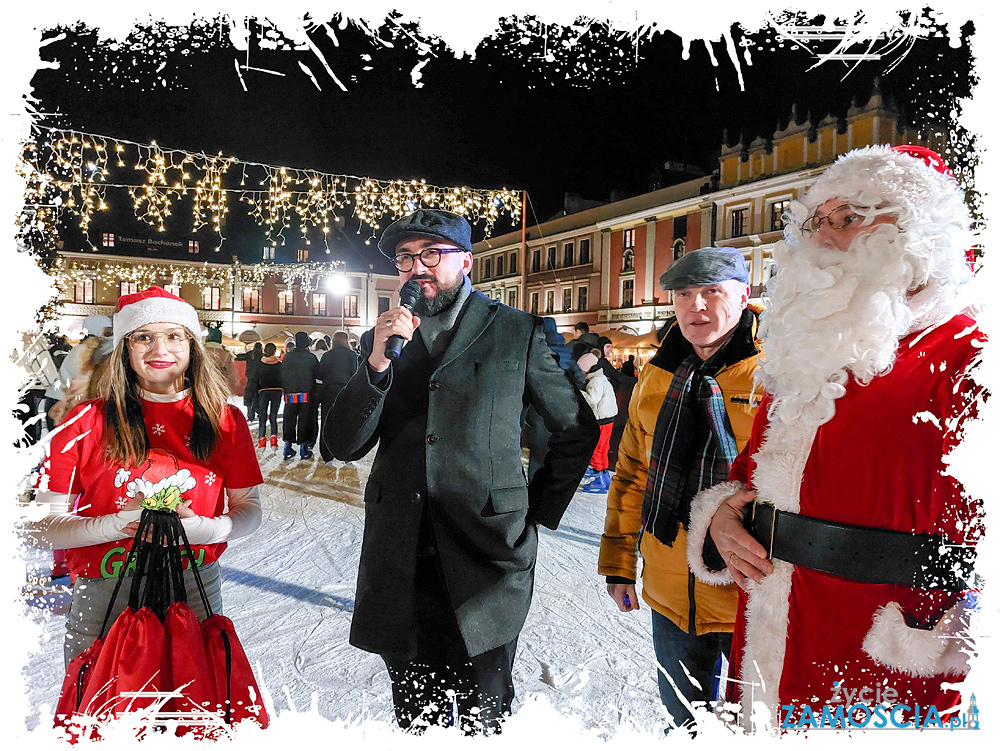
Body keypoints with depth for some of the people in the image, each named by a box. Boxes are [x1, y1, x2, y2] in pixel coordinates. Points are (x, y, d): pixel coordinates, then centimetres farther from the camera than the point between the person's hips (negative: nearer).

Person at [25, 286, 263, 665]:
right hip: (103, 598, -1)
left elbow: (248, 508, 3)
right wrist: (118, 524, -19)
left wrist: (203, 529, -17)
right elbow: (40, 526, -3)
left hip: (196, 593, 1)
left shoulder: (226, 421, 0)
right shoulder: (86, 422, -3)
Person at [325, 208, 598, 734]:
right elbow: (344, 446, 1)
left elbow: (577, 430, 9)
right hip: (400, 564, 3)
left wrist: (539, 511, 5)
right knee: (415, 719, 17)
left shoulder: (517, 333, 1)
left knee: (484, 720, 11)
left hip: (486, 556, -2)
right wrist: (378, 362, -12)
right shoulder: (381, 341, 9)